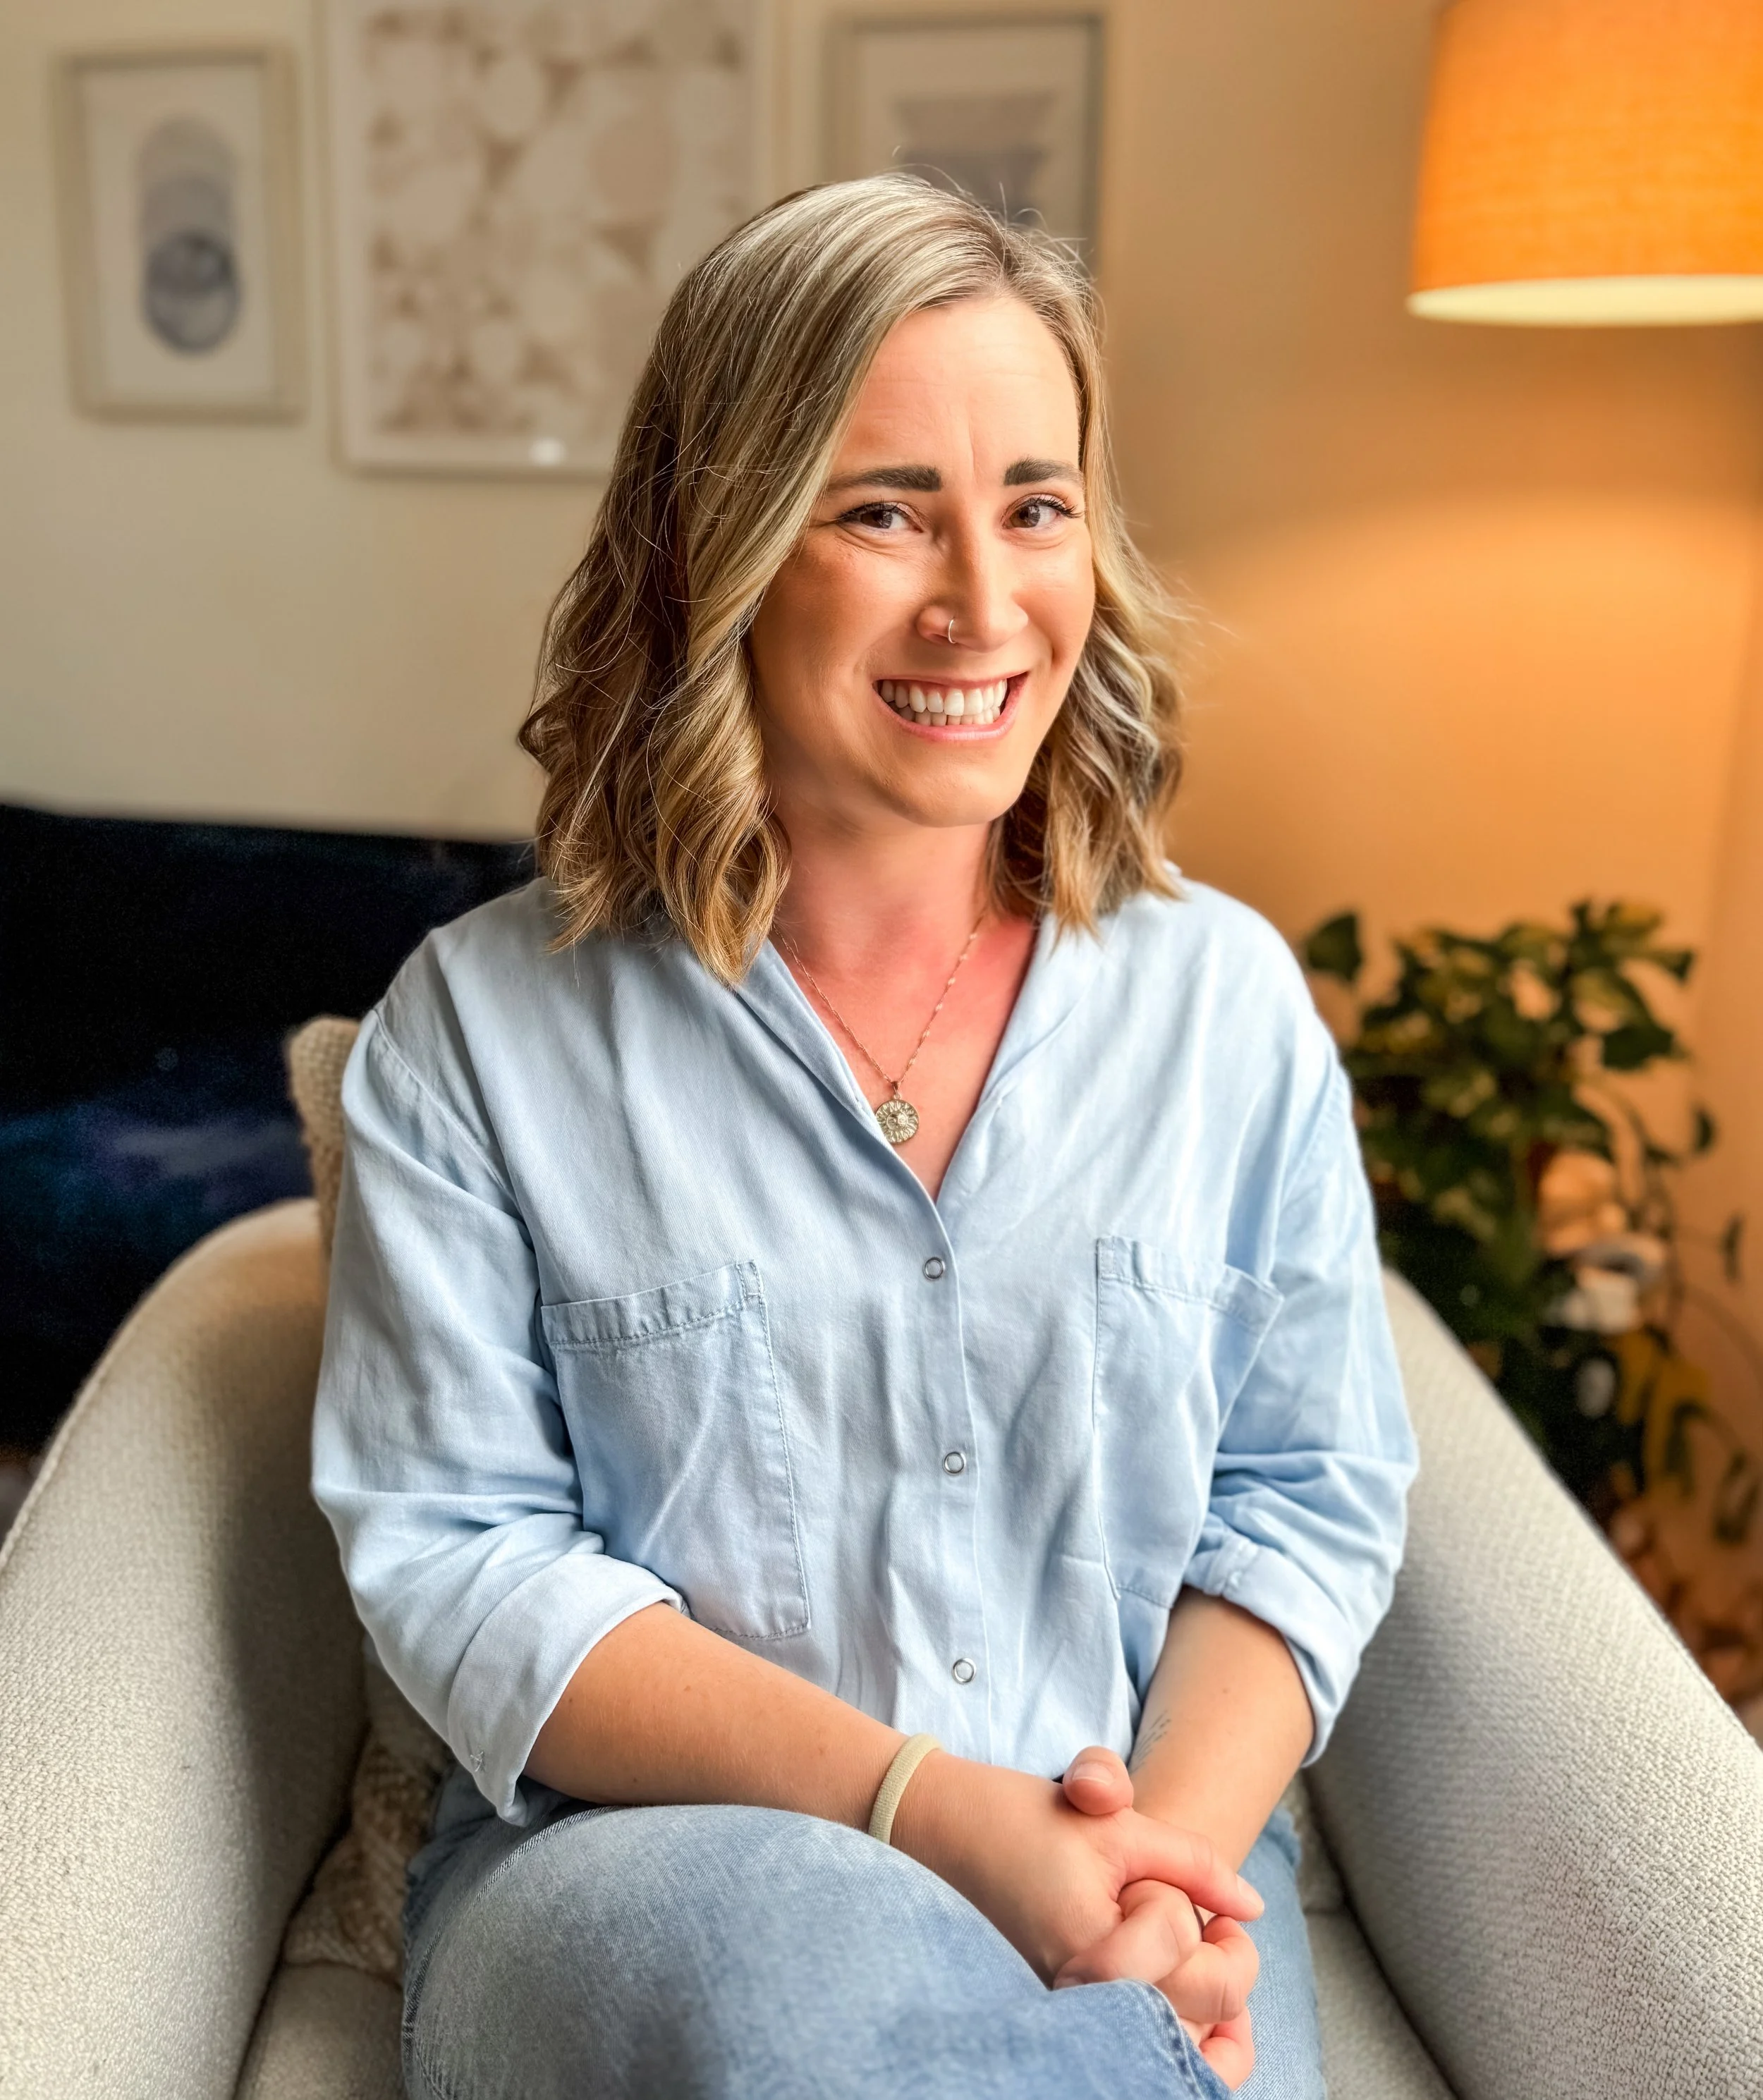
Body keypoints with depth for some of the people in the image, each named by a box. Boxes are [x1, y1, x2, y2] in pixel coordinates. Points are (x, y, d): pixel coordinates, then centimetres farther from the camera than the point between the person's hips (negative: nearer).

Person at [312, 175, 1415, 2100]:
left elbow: (1308, 1495, 4)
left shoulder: (1227, 997, 3)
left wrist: (1175, 1846, -14)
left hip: (1145, 1868, 2)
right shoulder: (481, 1026, -3)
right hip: (637, 1854, -1)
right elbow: (451, 1556, -7)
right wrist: (926, 1809, -18)